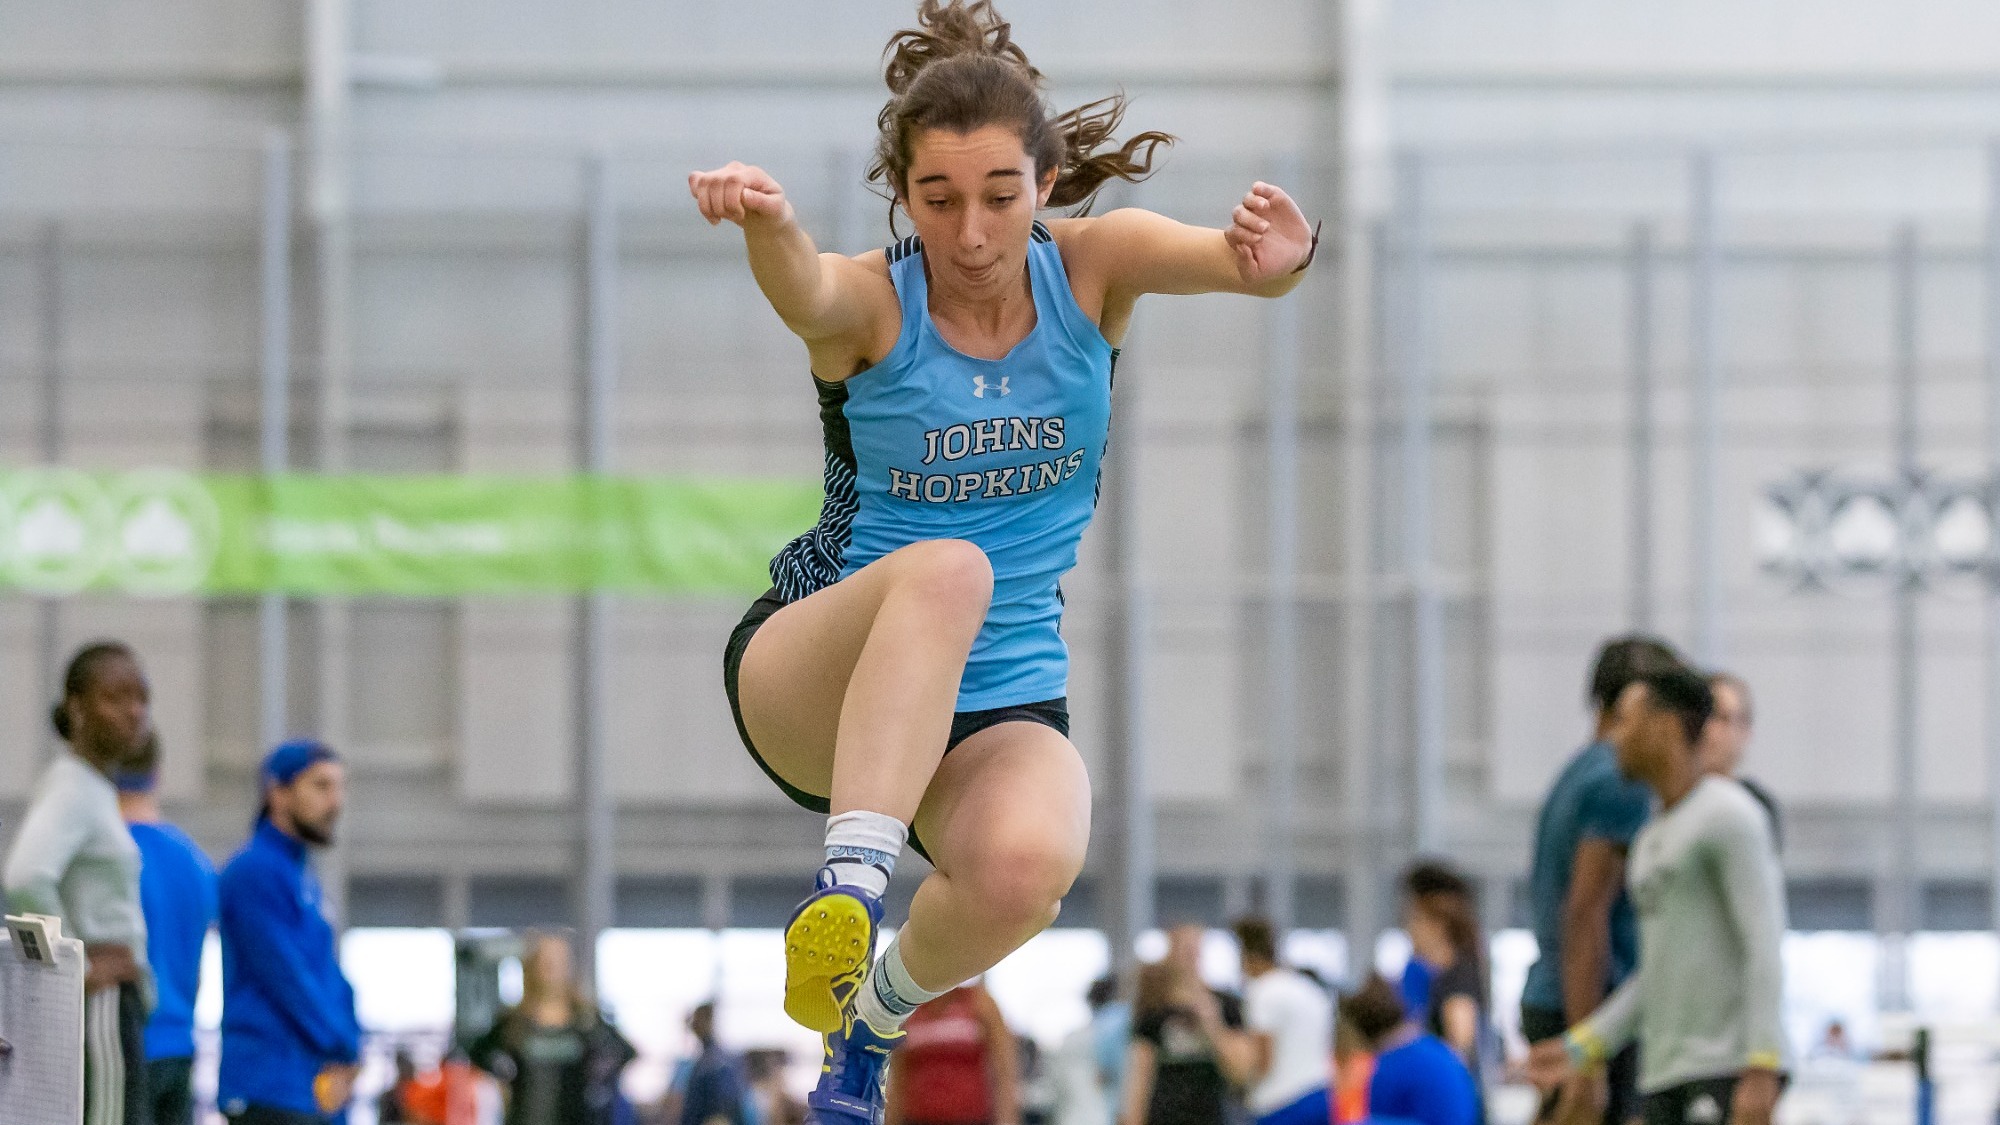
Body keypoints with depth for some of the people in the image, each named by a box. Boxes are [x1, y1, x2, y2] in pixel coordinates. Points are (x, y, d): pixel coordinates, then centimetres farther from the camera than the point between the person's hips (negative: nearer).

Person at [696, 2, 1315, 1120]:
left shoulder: (1090, 269, -4)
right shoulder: (871, 304, -10)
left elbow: (1231, 255, -23)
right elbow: (808, 293, -35)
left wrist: (1280, 257, -49)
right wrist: (766, 221, -59)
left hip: (1002, 706, 3)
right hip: (811, 682, -3)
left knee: (1028, 862, -33)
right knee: (945, 570, -37)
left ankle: (886, 998, 0)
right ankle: (848, 887, -45)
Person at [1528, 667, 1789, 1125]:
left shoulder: (1730, 816, -9)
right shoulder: (1654, 841, 20)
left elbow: (1766, 949, -16)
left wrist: (1761, 1072, -23)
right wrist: (1578, 1049, 15)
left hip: (1731, 1070, -9)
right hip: (1669, 1075, 9)